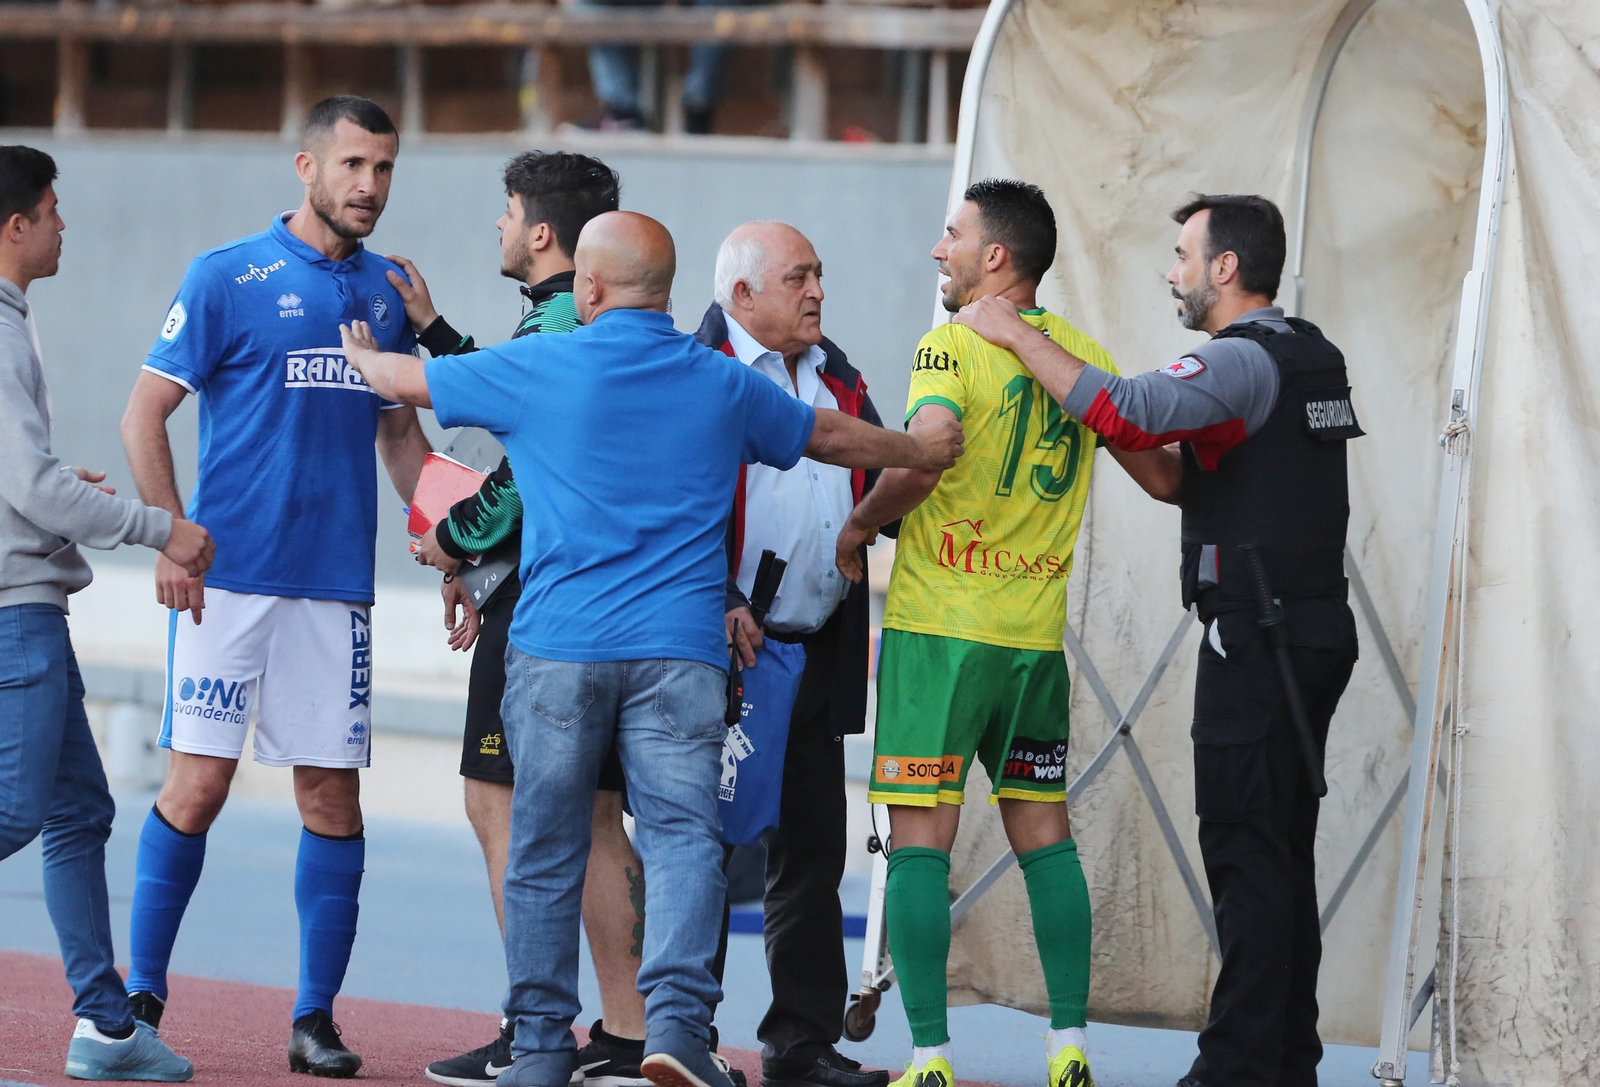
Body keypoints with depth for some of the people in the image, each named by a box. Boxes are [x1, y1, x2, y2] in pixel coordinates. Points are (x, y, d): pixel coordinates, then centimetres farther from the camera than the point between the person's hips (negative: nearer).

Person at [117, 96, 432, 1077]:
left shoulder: (388, 291, 12)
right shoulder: (227, 278, -2)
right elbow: (145, 414, -2)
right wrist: (171, 541, -10)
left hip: (339, 582, 4)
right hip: (229, 578, -4)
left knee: (333, 794, 2)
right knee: (199, 783, -7)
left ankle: (317, 1015, 9)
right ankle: (141, 993, 5)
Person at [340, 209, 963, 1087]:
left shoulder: (538, 367, 2)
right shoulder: (723, 384, 9)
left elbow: (407, 380, 16)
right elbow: (830, 436, 26)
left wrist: (361, 353, 40)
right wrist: (922, 451, 46)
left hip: (556, 650, -1)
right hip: (681, 651, 1)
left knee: (545, 851, 7)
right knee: (682, 834, -5)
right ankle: (675, 1016, -23)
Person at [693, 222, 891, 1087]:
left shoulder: (836, 377, 18)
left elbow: (882, 484, 22)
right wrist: (717, 603, -20)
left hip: (819, 650, 7)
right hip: (725, 649, -7)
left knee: (811, 851, 9)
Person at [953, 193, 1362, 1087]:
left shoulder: (1245, 361, -14)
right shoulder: (1311, 358, 17)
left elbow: (1127, 412, -27)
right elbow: (1191, 481, 21)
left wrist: (1017, 334, -17)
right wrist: (1109, 429, 14)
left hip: (1256, 640, -10)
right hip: (1315, 634, 10)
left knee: (1247, 854, -9)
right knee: (1280, 857, 12)